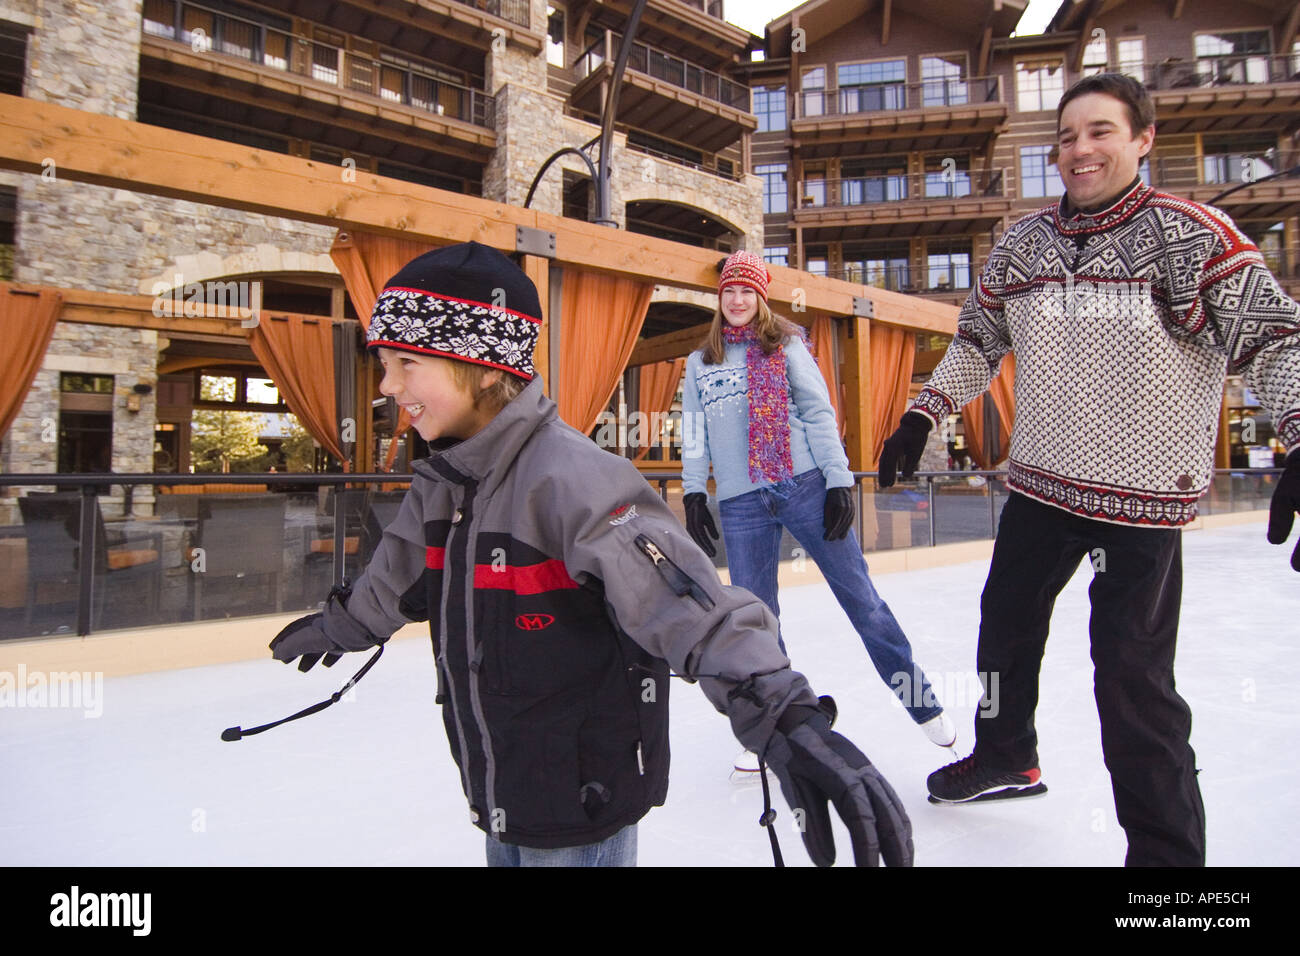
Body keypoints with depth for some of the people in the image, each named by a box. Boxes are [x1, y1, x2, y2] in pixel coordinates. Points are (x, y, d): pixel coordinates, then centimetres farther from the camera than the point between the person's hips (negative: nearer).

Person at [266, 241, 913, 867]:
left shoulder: (569, 476, -26)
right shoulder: (442, 479, -1)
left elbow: (690, 605, -35)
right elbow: (399, 578, 19)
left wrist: (784, 717, -46)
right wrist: (341, 625, 36)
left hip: (583, 805, -7)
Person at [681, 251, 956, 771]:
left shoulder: (786, 344, 9)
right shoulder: (700, 363, 17)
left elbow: (818, 413, 2)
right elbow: (695, 436, 15)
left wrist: (839, 480, -6)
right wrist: (694, 495, 5)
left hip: (805, 487, -2)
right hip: (741, 504, 2)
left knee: (860, 596, -2)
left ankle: (923, 703, 15)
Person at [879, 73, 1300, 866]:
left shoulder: (1189, 233, -10)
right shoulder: (1024, 242, 6)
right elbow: (977, 343, 15)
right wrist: (922, 416, 9)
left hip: (1143, 497, -5)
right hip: (1039, 480, 6)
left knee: (1133, 677, -2)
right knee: (1006, 621, 18)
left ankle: (1167, 848, 20)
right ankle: (1005, 757, 44)